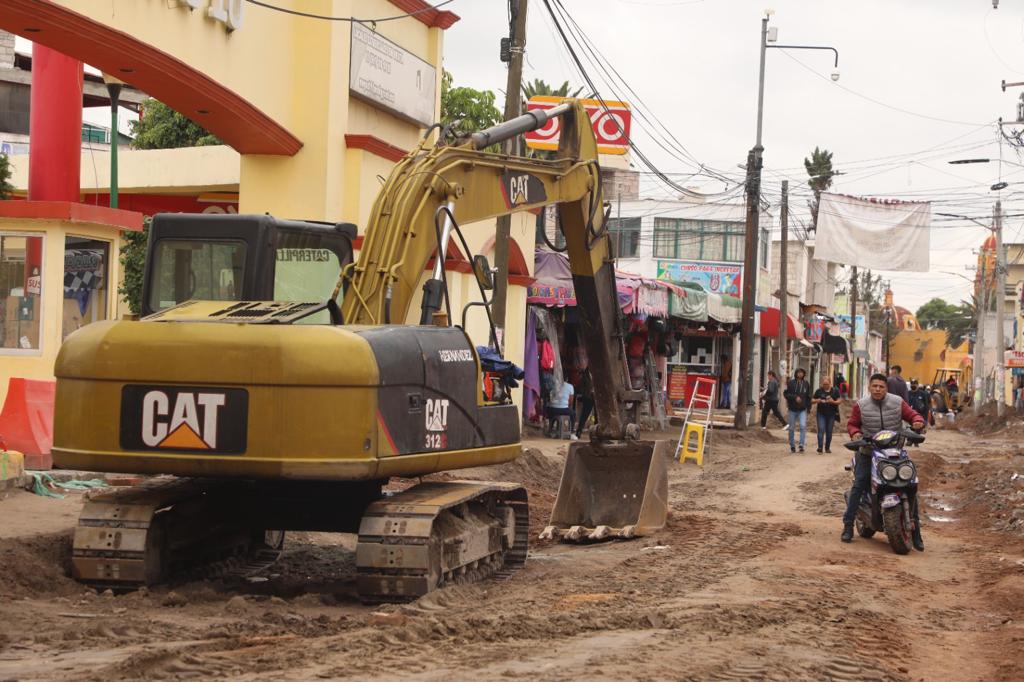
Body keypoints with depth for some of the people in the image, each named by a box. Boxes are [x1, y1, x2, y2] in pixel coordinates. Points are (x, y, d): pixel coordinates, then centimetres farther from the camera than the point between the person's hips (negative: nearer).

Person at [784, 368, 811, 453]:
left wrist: (808, 406, 5)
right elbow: (785, 393, -8)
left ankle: (801, 445, -12)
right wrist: (795, 397, -18)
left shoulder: (806, 384, 4)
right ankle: (792, 446, 20)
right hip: (793, 409, -1)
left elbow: (808, 397, 12)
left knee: (803, 426, -15)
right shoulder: (791, 383, -4)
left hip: (802, 409, 1)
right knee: (792, 428, 7)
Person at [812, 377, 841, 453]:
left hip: (831, 414, 1)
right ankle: (820, 448, -14)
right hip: (821, 413, -1)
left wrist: (833, 402, -18)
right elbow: (812, 400, 8)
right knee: (821, 430, -11)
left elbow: (838, 401, 3)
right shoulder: (819, 391, 4)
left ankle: (827, 448, 19)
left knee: (829, 431, 6)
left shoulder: (835, 391, 3)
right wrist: (817, 400, -13)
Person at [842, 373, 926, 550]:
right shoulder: (860, 405, -2)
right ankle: (848, 526, -2)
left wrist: (918, 422, -21)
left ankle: (915, 530, 4)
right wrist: (855, 433, -15)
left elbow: (913, 415, 2)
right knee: (858, 486, -11)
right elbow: (852, 423, 8)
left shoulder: (898, 402, -2)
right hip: (868, 453, -1)